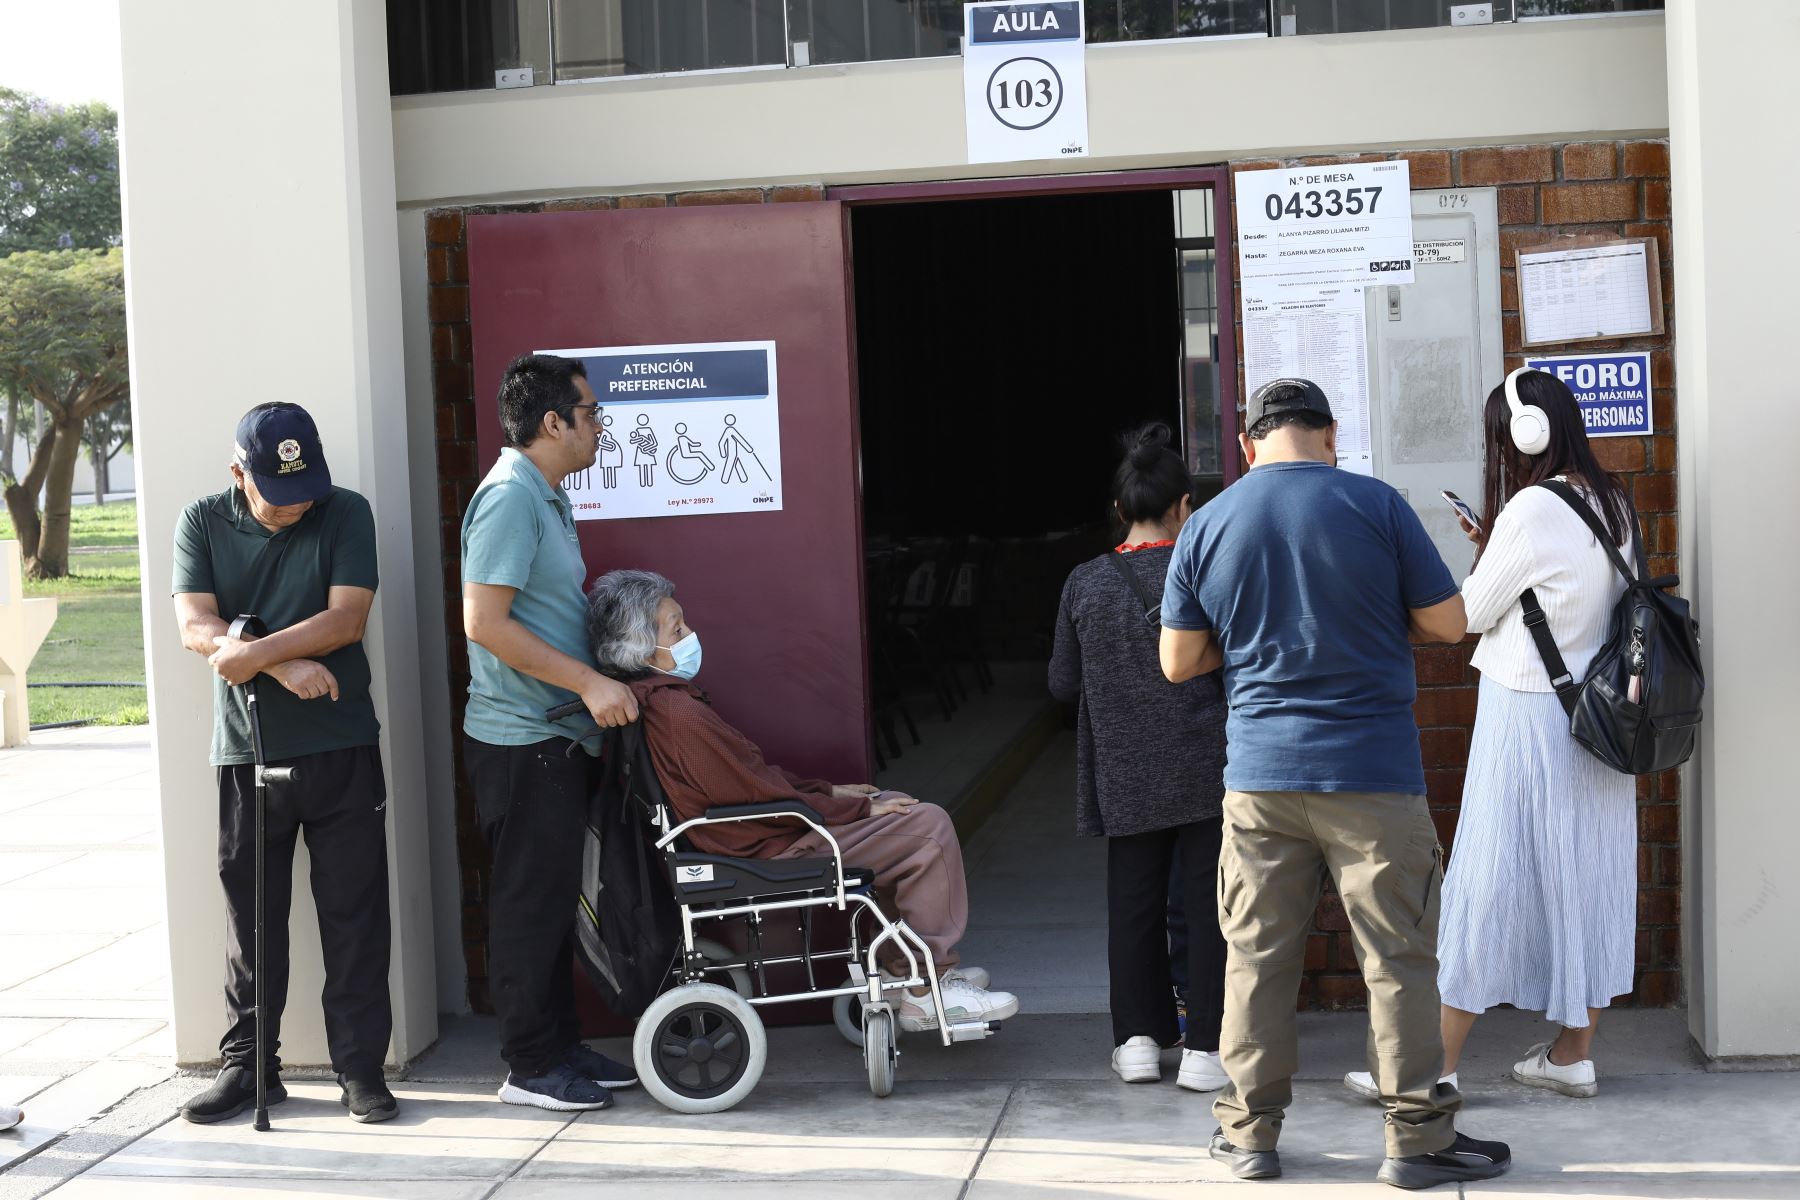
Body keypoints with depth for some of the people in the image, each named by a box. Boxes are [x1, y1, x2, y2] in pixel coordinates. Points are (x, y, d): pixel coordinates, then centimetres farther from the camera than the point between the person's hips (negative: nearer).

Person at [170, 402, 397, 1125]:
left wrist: (254, 654, -20)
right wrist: (286, 665, -20)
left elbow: (346, 617, -12)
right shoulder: (202, 524, 3)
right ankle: (248, 1063, 20)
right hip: (247, 753, 1)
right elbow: (196, 627, -8)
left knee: (355, 914, 2)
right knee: (251, 913, 9)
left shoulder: (344, 515, -2)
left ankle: (360, 1066, 10)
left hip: (341, 748, -1)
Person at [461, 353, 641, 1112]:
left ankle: (561, 1045, 25)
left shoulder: (547, 499, 15)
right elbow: (484, 622, -24)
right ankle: (531, 1068, 6)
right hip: (520, 742, -10)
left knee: (554, 898, 15)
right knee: (530, 903, -2)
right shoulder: (509, 499, -17)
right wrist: (589, 682, -23)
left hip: (557, 736, 10)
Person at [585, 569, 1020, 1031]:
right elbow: (762, 796, -21)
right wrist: (860, 808, -11)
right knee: (929, 828, -11)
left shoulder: (656, 700, 7)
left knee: (897, 811, 21)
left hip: (759, 832, 11)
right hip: (770, 850, -11)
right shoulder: (678, 714, -26)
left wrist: (830, 791, 12)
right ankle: (927, 993, -4)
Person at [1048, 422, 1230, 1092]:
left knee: (1133, 903, 14)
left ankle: (1139, 1037, 18)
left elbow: (1062, 683, 5)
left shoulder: (1085, 584, -2)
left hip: (1126, 778, 3)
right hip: (1206, 771, -2)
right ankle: (1204, 1048, 5)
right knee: (1207, 904, 4)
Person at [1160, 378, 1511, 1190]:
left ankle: (1249, 1131, 16)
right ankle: (1417, 1137, 9)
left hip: (1260, 777, 3)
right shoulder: (1376, 506, -5)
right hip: (1373, 776, -3)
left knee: (1257, 955, 10)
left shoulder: (1205, 528, 3)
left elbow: (1178, 662, 7)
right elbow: (1447, 623, 0)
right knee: (1398, 955, 5)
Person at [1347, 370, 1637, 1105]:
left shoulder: (1533, 508, -16)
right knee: (1588, 876, 11)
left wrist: (1480, 560, 10)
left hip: (1527, 712, -8)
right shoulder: (1611, 504, 8)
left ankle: (1436, 1064, 2)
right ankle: (1573, 1053, 18)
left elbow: (1470, 614, -9)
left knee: (1490, 883, -3)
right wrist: (1496, 549, 12)